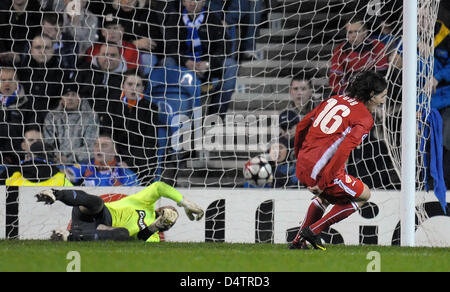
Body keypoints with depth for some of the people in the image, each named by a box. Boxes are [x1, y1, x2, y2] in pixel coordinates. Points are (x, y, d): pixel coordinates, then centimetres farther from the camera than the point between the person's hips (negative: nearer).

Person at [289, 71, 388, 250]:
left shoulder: (334, 100, 15)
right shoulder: (365, 118, -7)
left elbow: (301, 127, 19)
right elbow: (344, 150, -21)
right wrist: (323, 183, -20)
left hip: (302, 168, 8)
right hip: (322, 172, -8)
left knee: (325, 197, 36)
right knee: (364, 195, 14)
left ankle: (298, 242, 34)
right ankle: (313, 231, 9)